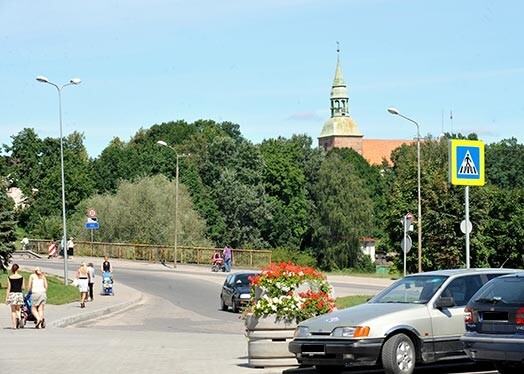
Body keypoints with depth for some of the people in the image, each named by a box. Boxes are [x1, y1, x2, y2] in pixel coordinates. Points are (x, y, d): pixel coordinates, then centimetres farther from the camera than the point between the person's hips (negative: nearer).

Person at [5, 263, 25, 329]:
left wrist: (6, 298, 0)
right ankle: (18, 318, -12)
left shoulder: (9, 278, -3)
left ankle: (14, 325, 2)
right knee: (18, 309, 16)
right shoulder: (21, 277, -1)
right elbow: (23, 288, 1)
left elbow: (8, 288, -4)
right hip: (19, 294, 1)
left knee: (13, 310, 8)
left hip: (12, 294, -1)